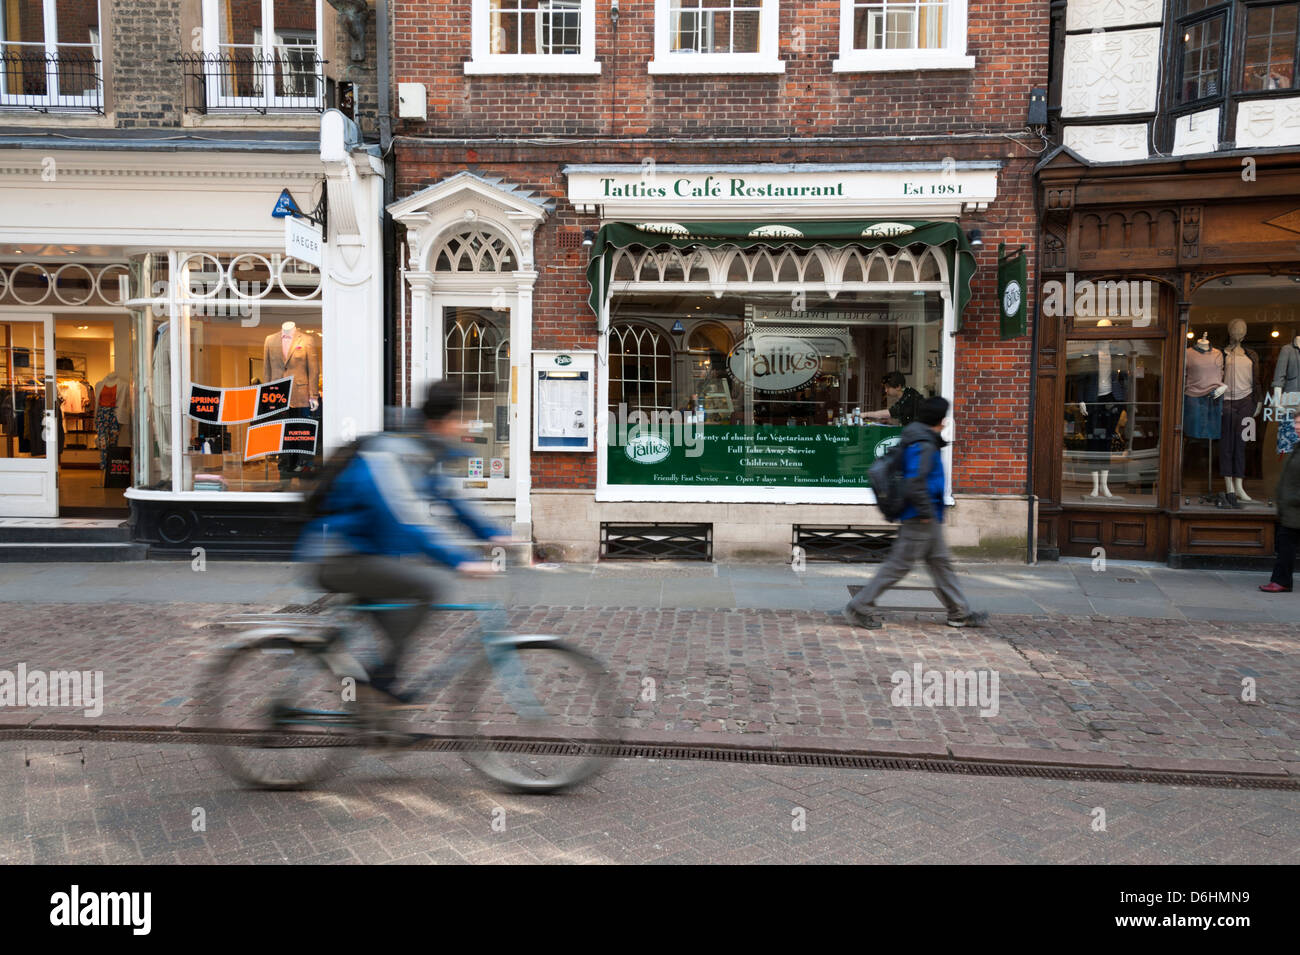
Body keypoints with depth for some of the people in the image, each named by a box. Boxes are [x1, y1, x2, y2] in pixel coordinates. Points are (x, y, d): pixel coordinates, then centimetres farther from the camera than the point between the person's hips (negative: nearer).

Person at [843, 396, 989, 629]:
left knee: (941, 561, 16)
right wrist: (926, 512, -20)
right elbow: (915, 482, -28)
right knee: (899, 565, -4)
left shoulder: (917, 440, 12)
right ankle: (860, 606, 1)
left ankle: (959, 612, 25)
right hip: (920, 519, -11)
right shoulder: (923, 445, -19)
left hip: (927, 519, 11)